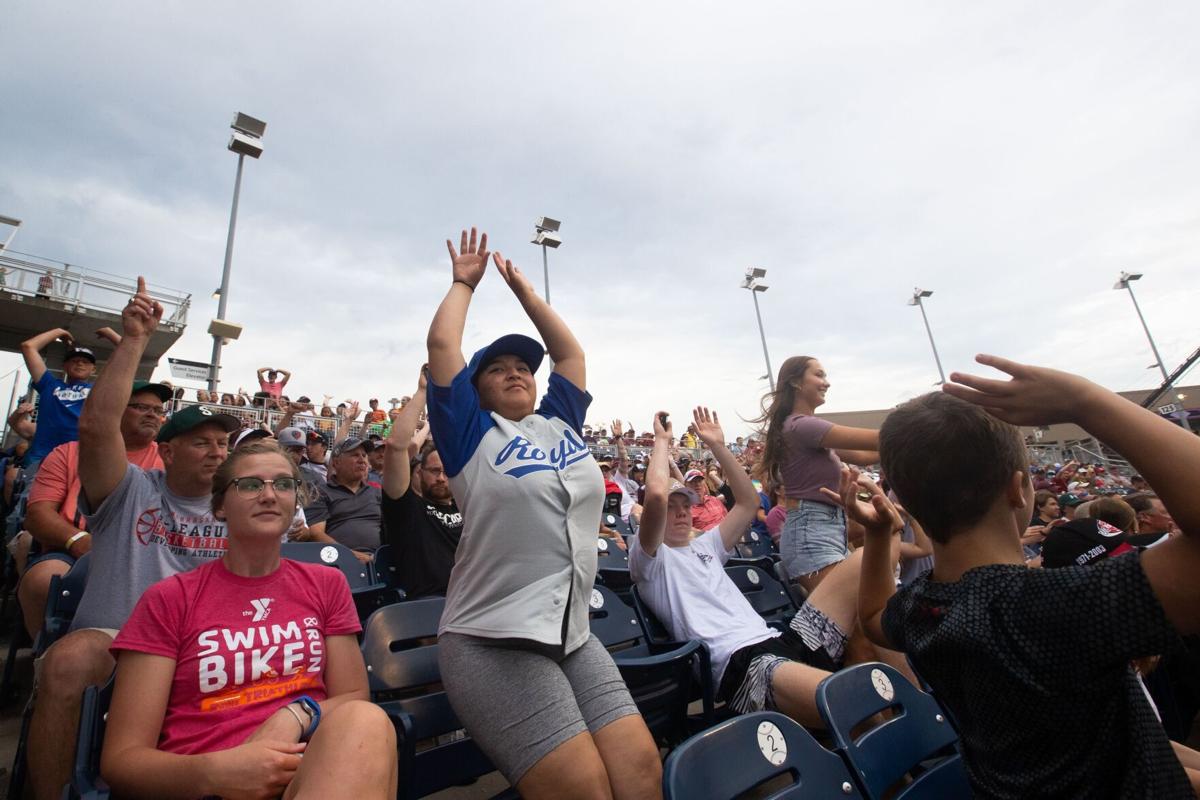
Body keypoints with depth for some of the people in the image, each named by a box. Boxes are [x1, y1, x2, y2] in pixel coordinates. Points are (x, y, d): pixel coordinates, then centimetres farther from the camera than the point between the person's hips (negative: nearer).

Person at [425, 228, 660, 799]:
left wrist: (523, 290, 27)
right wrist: (465, 282, 16)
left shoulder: (560, 422, 14)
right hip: (492, 642, -5)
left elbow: (570, 351, 20)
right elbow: (442, 344, -1)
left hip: (573, 636, 5)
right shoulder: (473, 432, 2)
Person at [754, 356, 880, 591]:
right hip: (811, 530, -10)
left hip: (829, 528, 10)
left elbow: (861, 456, 16)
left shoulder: (807, 427, 18)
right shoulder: (801, 425, -14)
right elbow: (874, 441, -16)